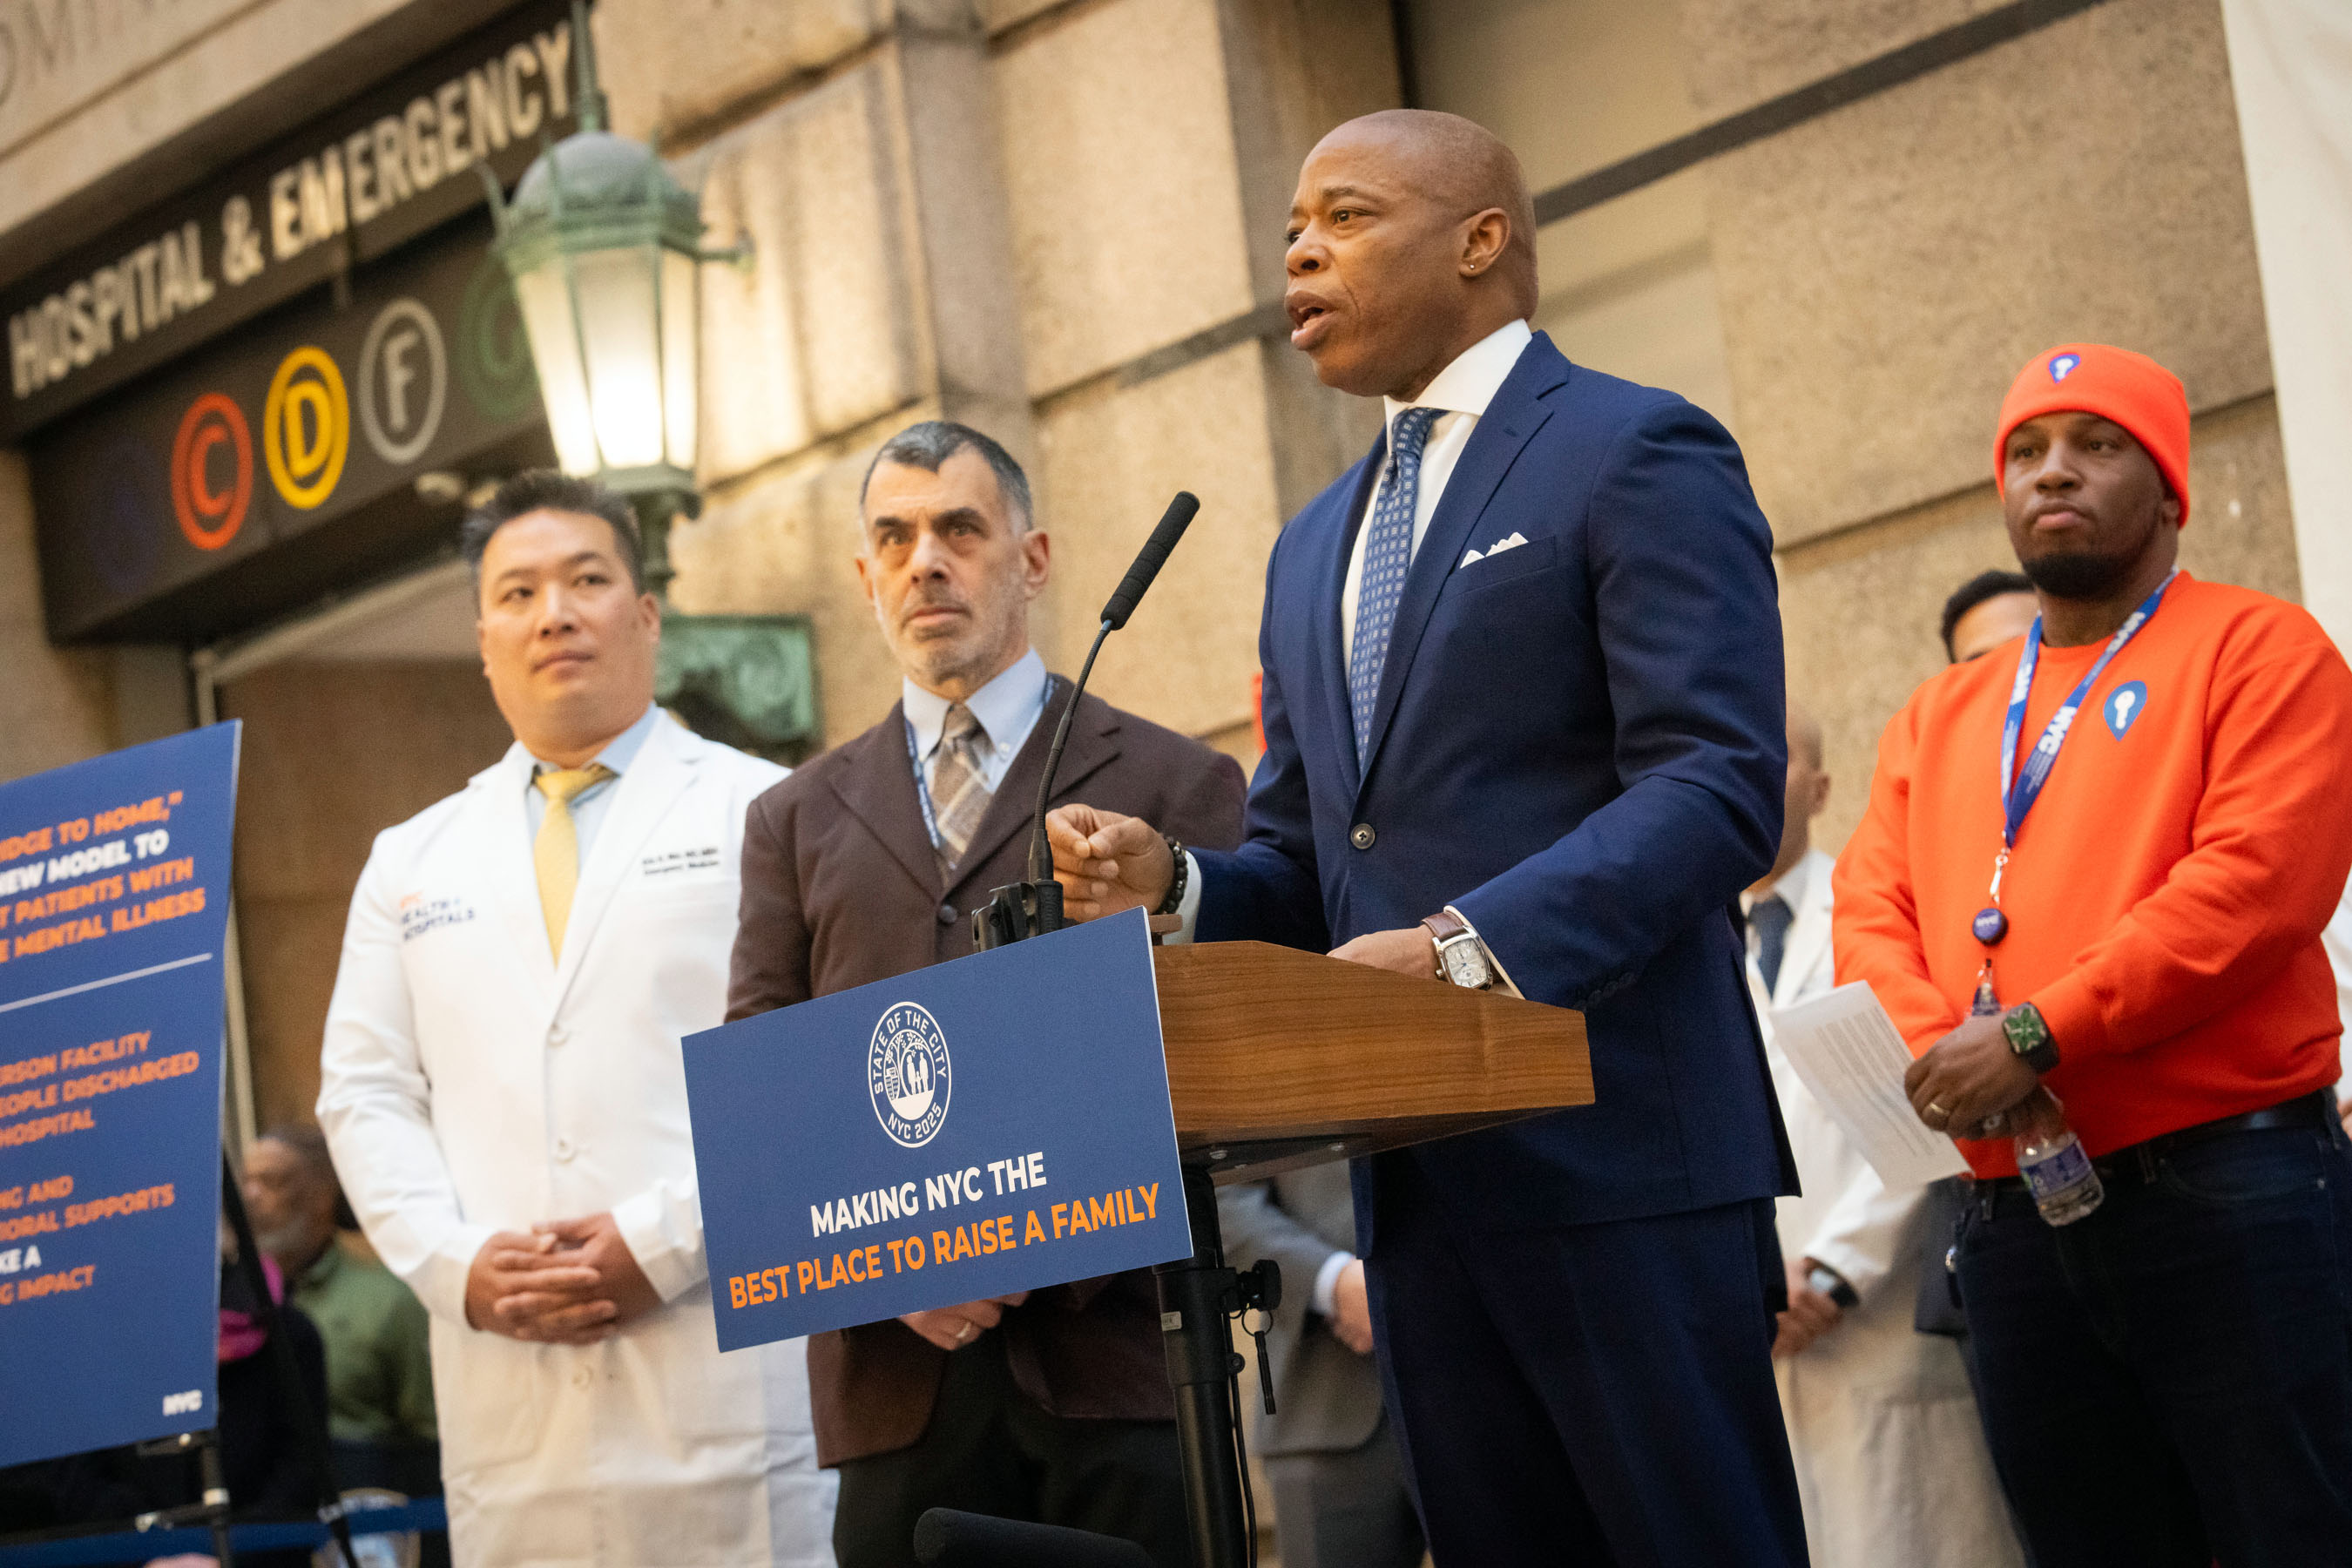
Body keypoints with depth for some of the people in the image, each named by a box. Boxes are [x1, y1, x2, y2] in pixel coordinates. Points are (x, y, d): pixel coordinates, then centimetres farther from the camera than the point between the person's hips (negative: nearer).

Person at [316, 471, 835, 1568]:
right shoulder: (411, 860, 20)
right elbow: (365, 1093, 14)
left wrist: (665, 1241, -12)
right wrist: (458, 1263, -3)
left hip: (728, 1363, -3)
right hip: (508, 1386, 3)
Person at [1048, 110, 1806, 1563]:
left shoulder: (1638, 453, -3)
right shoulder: (1315, 551, 22)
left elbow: (1719, 788, -14)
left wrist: (1474, 942, -25)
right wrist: (1170, 882, 2)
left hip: (1618, 1153, -7)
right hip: (1419, 1176, 7)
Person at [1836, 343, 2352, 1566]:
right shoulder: (1938, 719, 20)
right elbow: (1870, 917, 10)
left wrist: (2038, 1037, -17)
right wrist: (1941, 1054, -13)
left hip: (2229, 1184, -5)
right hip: (2012, 1219, 6)